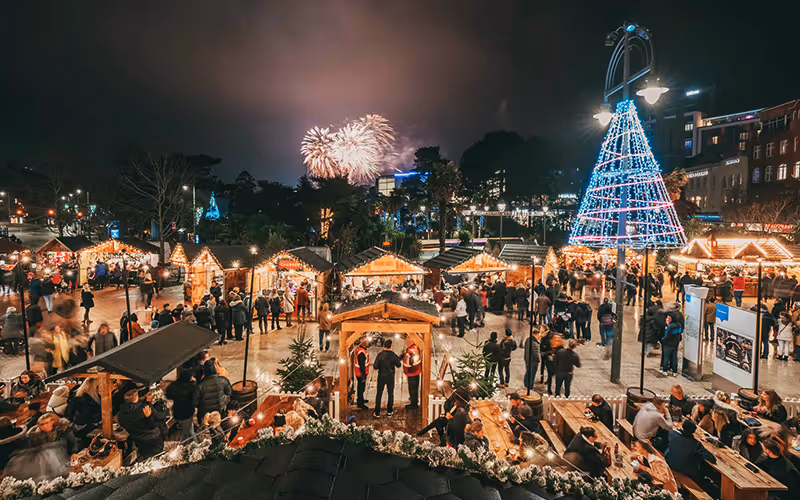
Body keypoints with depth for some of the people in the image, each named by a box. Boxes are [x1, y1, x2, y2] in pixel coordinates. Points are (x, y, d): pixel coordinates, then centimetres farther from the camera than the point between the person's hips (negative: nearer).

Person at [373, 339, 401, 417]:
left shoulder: (380, 355, -15)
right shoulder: (393, 355, -12)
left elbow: (375, 367, -13)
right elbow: (399, 365, 2)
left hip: (381, 376, -1)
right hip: (390, 377, 1)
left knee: (379, 394, 8)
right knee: (390, 394, 17)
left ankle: (377, 413, 11)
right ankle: (389, 411, 25)